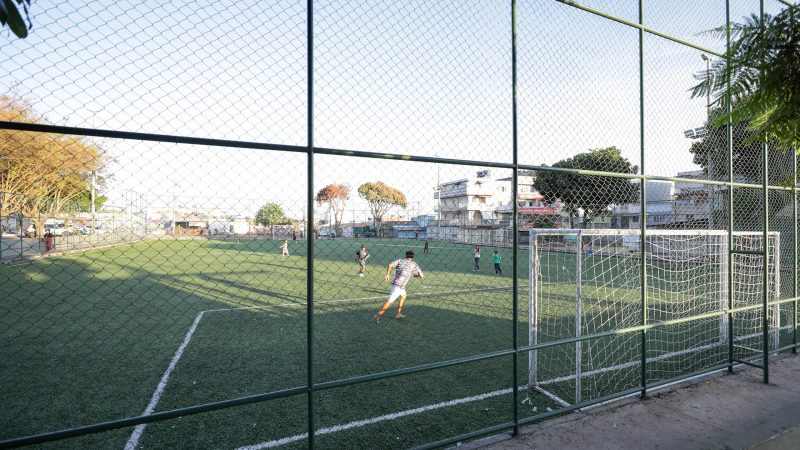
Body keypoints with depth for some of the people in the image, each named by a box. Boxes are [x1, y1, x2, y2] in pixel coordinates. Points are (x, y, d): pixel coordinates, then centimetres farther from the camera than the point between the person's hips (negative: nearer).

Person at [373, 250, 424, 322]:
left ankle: (399, 314, 35)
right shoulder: (413, 264, 3)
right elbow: (422, 276, 5)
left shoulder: (400, 261, 11)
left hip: (395, 282, 6)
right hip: (399, 286, -6)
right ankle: (377, 316, -5)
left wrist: (387, 274, -1)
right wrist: (416, 275, 25)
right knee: (389, 301, -3)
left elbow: (390, 265, -6)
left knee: (403, 297, 28)